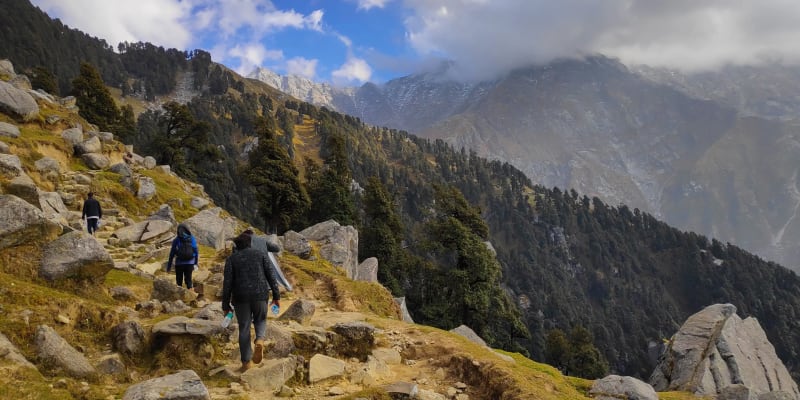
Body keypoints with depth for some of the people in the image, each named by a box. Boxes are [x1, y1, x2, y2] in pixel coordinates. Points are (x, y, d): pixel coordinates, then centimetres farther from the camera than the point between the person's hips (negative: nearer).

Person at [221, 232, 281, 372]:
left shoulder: (231, 259, 3)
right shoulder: (260, 254, 6)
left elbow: (227, 283, -2)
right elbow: (271, 275, 1)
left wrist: (225, 305, 2)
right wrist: (276, 296, 3)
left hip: (241, 297, 0)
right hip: (260, 295, 0)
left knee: (244, 329, 10)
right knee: (260, 321, 20)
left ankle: (246, 362, 9)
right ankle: (259, 340, -11)